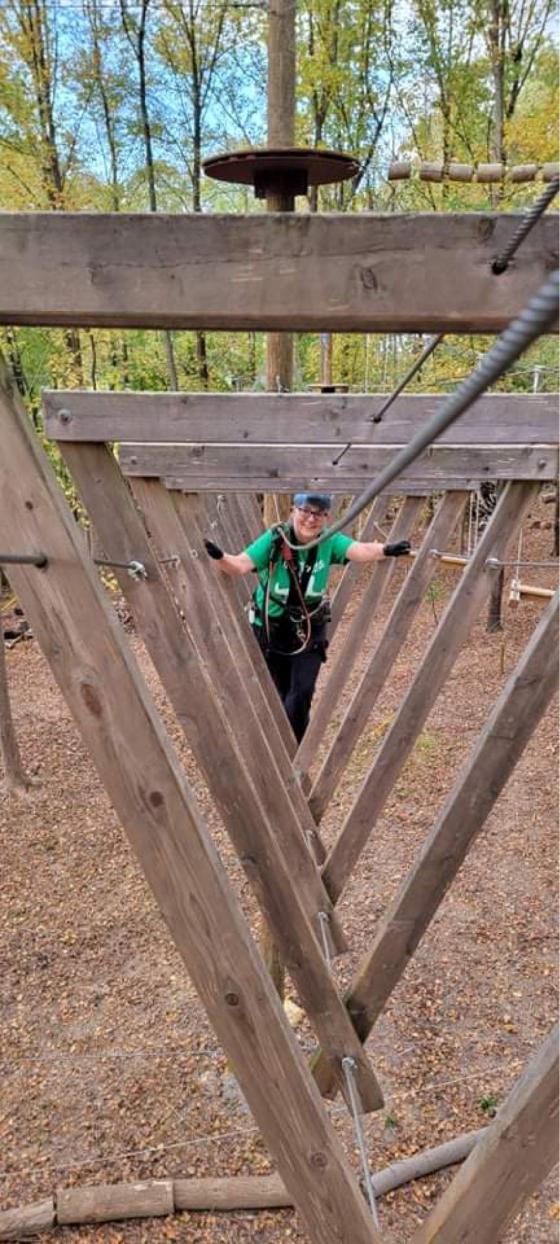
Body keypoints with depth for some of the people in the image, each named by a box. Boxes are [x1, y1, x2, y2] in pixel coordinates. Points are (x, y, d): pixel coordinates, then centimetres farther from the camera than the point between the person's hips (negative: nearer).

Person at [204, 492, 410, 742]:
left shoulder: (329, 542, -12)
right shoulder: (273, 539, -18)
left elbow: (359, 550, -30)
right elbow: (240, 565, -28)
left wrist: (384, 550, -50)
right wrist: (219, 557, -49)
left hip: (309, 631, 1)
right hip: (270, 630, -1)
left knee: (301, 696, -9)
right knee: (278, 697, 10)